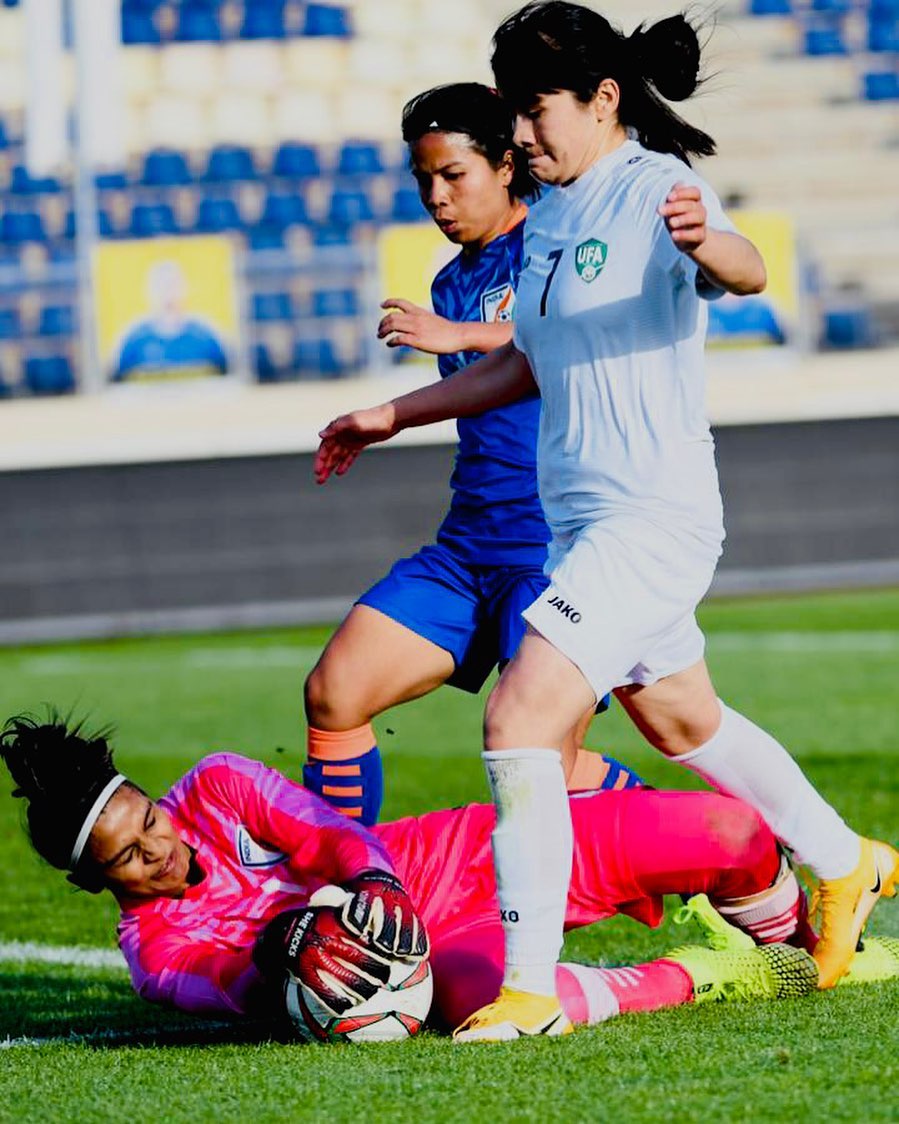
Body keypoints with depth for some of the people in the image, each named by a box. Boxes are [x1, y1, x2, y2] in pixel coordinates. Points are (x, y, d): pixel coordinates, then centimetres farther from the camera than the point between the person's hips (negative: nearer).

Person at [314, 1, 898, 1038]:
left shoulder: (657, 190, -16)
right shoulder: (550, 213, 10)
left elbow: (745, 273, -38)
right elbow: (527, 364, 24)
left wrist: (708, 242, -61)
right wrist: (394, 416, 25)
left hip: (653, 517, -10)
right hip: (583, 522, 10)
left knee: (518, 719, -18)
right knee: (682, 725, 24)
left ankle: (529, 989, -14)